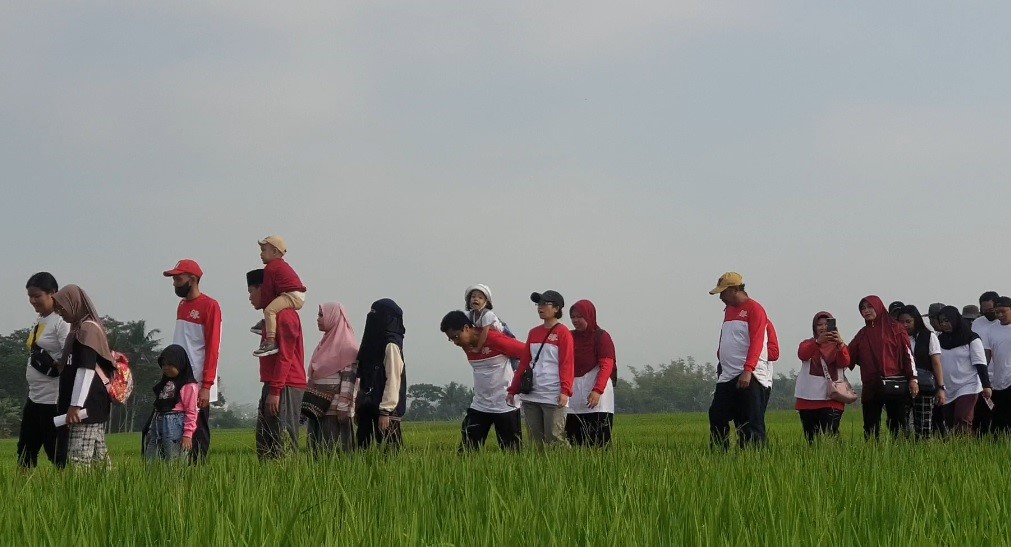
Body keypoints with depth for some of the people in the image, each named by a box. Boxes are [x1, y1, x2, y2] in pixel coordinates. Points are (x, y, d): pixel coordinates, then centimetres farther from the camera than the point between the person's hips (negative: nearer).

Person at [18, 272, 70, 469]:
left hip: (54, 401, -9)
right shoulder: (39, 320, 14)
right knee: (25, 453, 13)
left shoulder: (62, 322, -12)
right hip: (35, 397, 9)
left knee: (58, 455, -7)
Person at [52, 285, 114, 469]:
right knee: (98, 456, 7)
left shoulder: (87, 329, -11)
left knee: (78, 460, -15)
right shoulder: (80, 328, 18)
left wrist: (75, 405, -21)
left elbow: (86, 370, -18)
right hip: (92, 407, 10)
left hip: (86, 406, -10)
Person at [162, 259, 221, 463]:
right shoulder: (182, 306, 17)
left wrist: (206, 386, -18)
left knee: (198, 436, -3)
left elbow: (212, 348, -12)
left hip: (198, 386, -7)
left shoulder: (209, 306, -7)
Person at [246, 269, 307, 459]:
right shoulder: (273, 315, 20)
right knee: (264, 442, 8)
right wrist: (270, 388, 17)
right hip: (273, 387, 10)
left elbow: (285, 355, -18)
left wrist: (275, 390, -21)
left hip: (285, 388, -10)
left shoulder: (284, 315, -11)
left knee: (284, 443, -12)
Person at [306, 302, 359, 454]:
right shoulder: (325, 343, 18)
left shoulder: (347, 345, -7)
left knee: (335, 452, -9)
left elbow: (349, 377, -13)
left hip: (335, 408, -8)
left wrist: (343, 407, -19)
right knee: (319, 449, 4)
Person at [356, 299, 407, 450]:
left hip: (385, 408, -8)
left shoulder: (391, 345, -10)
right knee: (362, 448, 4)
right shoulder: (375, 342, 15)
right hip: (369, 407, 8)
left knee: (390, 448, -7)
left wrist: (385, 412, -19)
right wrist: (359, 405, 15)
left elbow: (393, 380, -15)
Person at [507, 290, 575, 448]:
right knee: (535, 441, 5)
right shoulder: (533, 333, 16)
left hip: (553, 397, -6)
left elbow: (567, 364, -9)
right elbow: (524, 363, 19)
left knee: (555, 440, -11)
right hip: (531, 396, 6)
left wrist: (565, 391, -20)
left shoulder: (563, 333, -2)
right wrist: (513, 390, 15)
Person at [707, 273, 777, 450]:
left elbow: (756, 342, -17)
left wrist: (747, 370, -26)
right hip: (727, 376, 9)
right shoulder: (729, 310, 19)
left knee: (752, 425, -6)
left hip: (751, 377, -8)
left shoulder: (754, 309, -7)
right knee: (716, 416, 5)